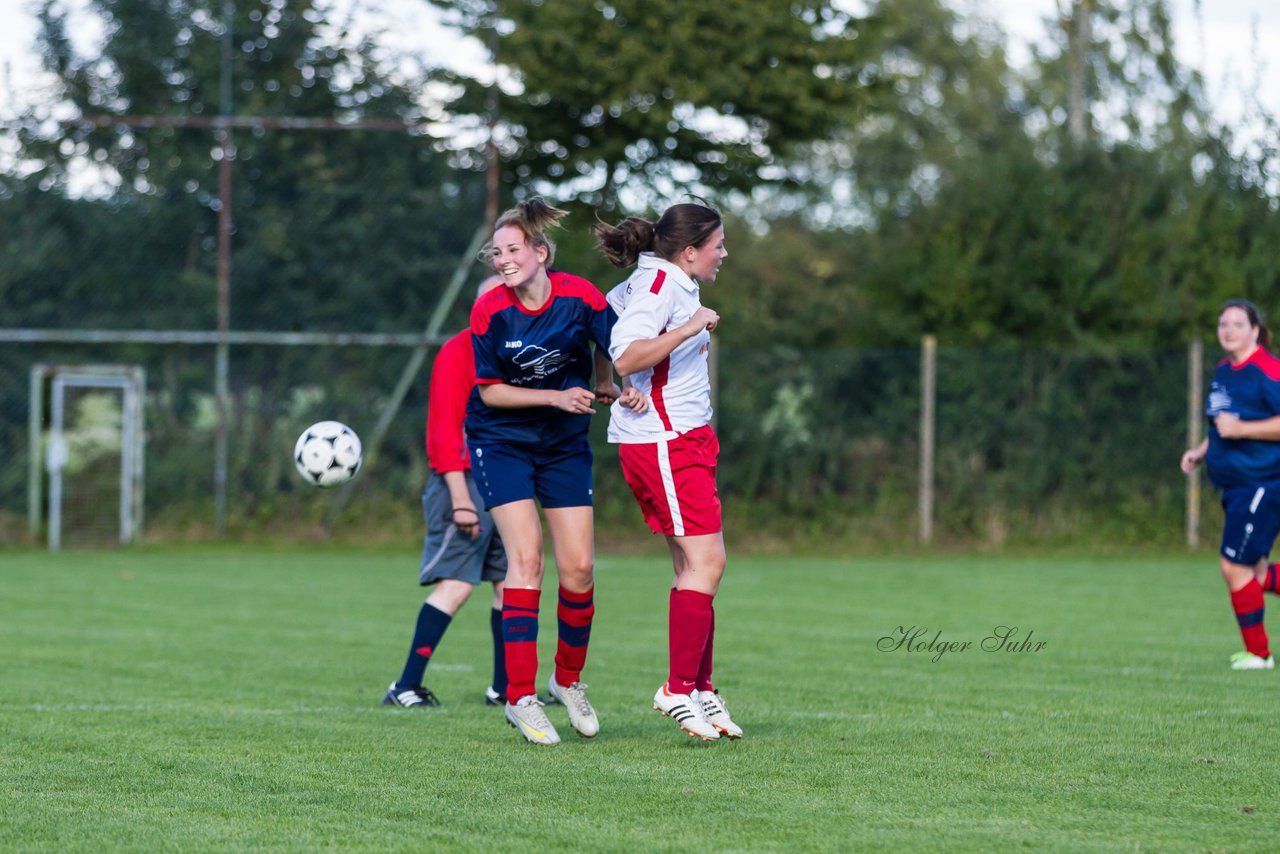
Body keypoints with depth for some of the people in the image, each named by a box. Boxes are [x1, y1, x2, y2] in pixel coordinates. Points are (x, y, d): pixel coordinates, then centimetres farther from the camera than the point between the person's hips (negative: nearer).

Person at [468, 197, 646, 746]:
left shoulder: (579, 296, -13)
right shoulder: (489, 312, -15)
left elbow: (613, 346, 5)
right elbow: (488, 391, -11)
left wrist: (612, 387, -12)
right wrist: (556, 397, -20)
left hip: (565, 444, 2)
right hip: (502, 445, -2)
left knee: (579, 567, 0)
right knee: (525, 558, -15)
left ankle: (568, 680, 23)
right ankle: (520, 698, -14)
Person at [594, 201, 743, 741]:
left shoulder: (671, 283, 15)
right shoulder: (658, 285, -14)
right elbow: (625, 357, -27)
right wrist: (689, 327, -31)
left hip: (685, 438, 10)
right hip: (662, 440, -10)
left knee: (697, 565, 9)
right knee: (706, 563, -12)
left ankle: (700, 689, 11)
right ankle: (679, 689, -9)